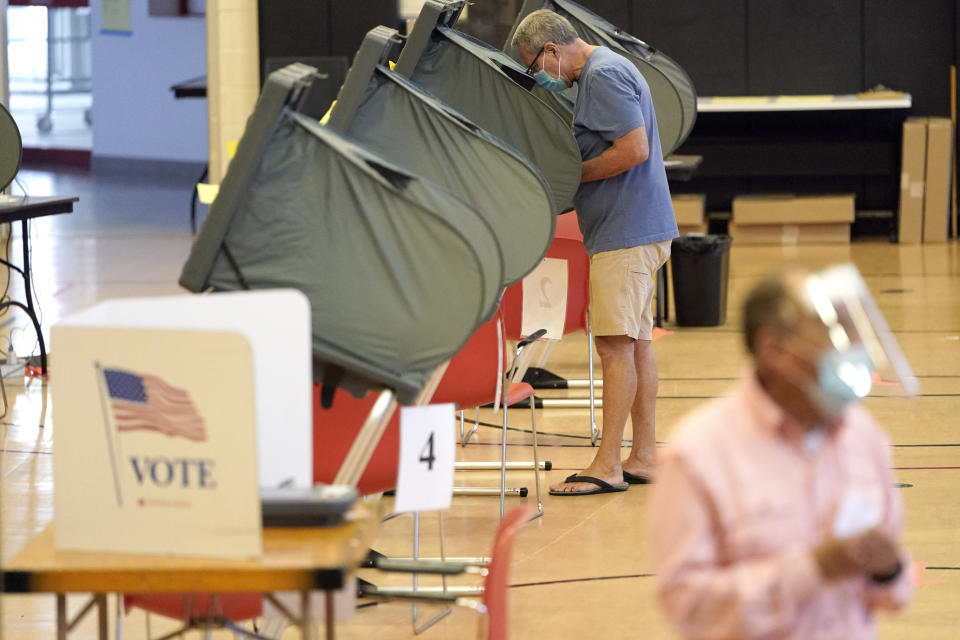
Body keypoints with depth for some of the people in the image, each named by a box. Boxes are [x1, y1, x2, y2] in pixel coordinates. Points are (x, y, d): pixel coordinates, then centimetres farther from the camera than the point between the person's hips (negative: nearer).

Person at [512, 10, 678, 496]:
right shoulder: (598, 72, 17)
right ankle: (643, 457, 17)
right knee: (635, 342, 12)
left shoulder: (604, 76, -14)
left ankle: (607, 465, -9)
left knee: (615, 344, -10)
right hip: (633, 228, 11)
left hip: (627, 232, -11)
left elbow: (634, 148, -23)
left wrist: (572, 173, -13)